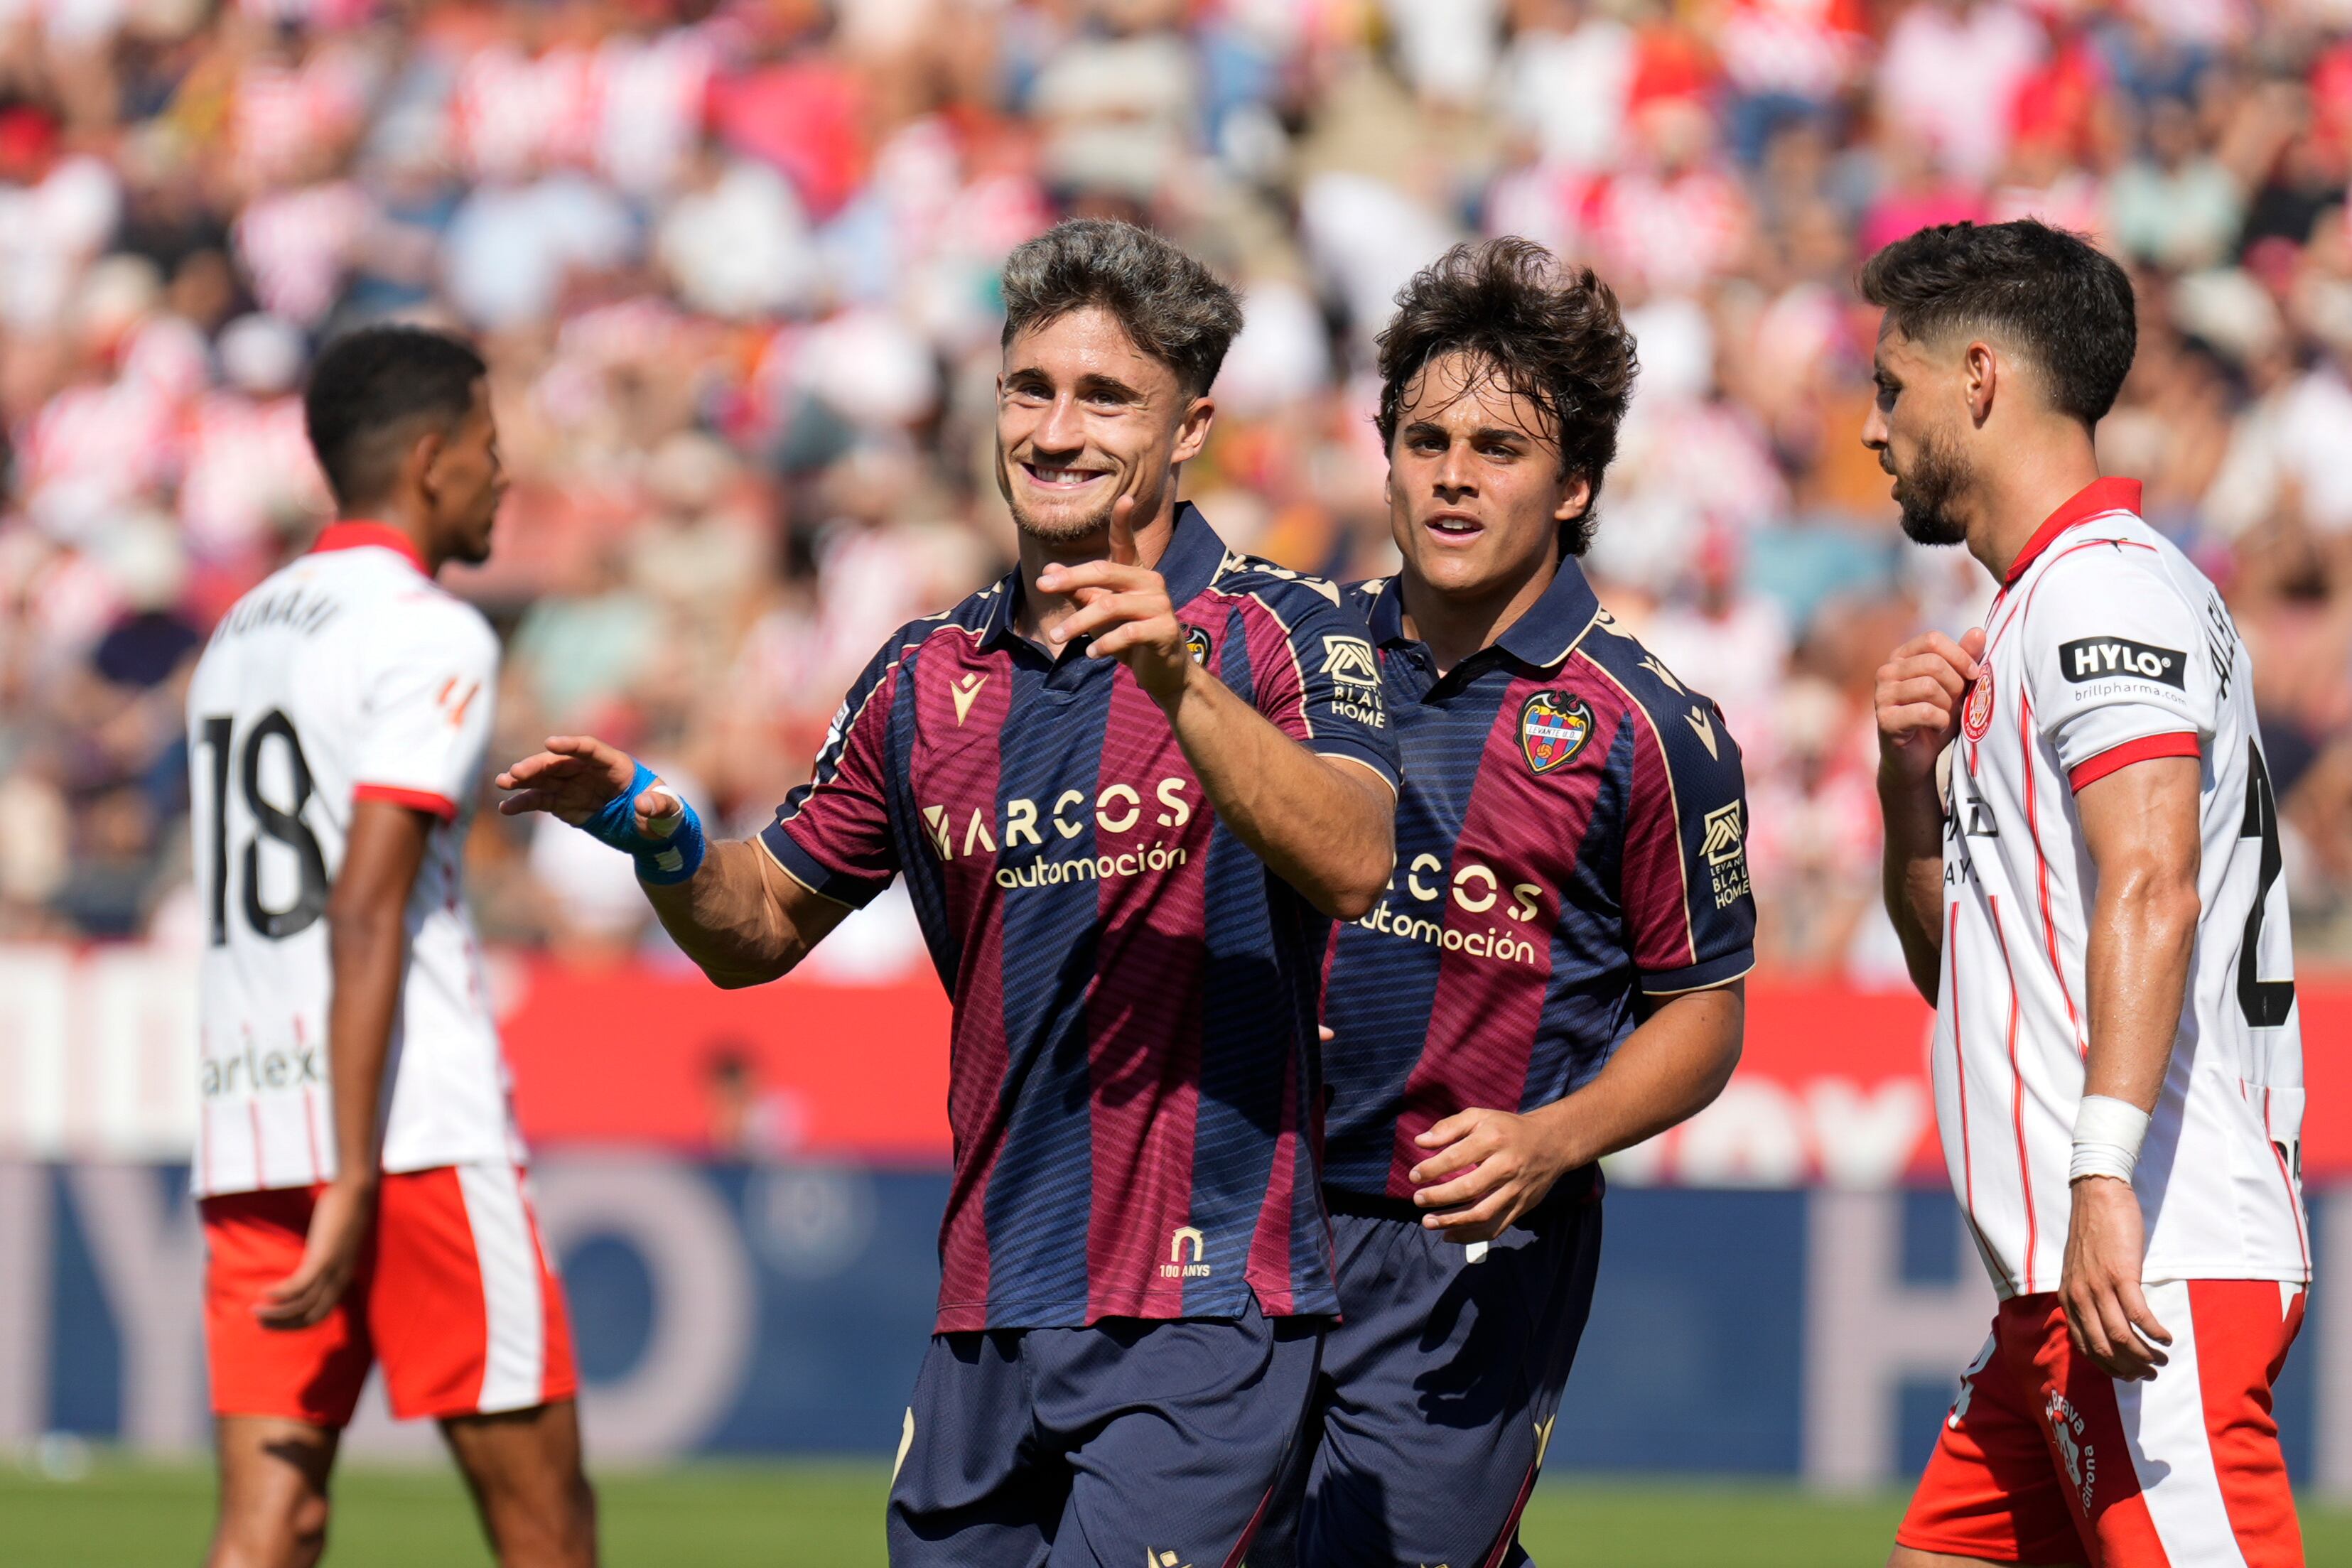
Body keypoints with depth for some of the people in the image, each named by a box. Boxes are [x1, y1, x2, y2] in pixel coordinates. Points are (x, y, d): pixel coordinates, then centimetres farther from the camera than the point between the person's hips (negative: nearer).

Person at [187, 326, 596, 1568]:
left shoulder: (237, 637, 19)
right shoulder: (431, 636, -7)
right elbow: (366, 917, -16)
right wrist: (353, 1179, -20)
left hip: (246, 1135, 7)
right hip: (417, 1134, -7)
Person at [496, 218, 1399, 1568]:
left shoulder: (1281, 633, -3)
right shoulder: (931, 678, 13)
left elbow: (1354, 864, -21)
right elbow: (760, 928, 22)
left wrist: (1181, 684, -31)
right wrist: (660, 837, 1)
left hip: (1206, 1310, -5)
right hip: (990, 1315, 5)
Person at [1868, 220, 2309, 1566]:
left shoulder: (2109, 587, -8)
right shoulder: (2033, 610, 24)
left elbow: (2151, 888, -23)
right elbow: (1950, 960, 30)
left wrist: (2105, 1173, -31)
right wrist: (1913, 775, 12)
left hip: (2155, 1260, -10)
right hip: (2060, 1284, 10)